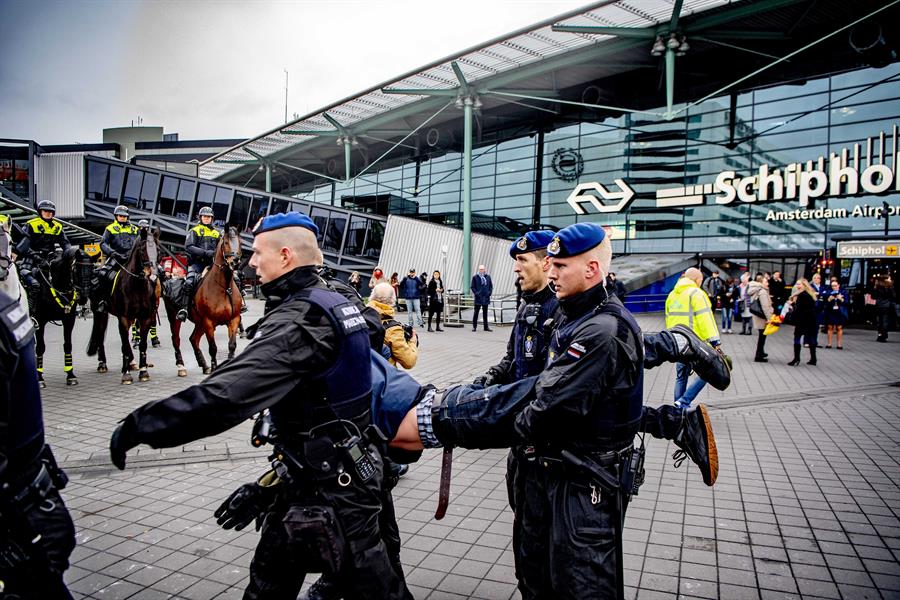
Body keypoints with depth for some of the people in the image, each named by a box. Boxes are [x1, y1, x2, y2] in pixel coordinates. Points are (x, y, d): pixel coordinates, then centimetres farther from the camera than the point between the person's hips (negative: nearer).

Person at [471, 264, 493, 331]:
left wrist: (489, 292, -2)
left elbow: (491, 286, 12)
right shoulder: (475, 277, -2)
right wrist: (476, 293, -12)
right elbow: (473, 287, 0)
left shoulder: (488, 277, 7)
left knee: (485, 313, 11)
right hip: (478, 298, -3)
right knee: (476, 312, 2)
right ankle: (474, 326, 9)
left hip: (486, 298, 3)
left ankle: (486, 327, 17)